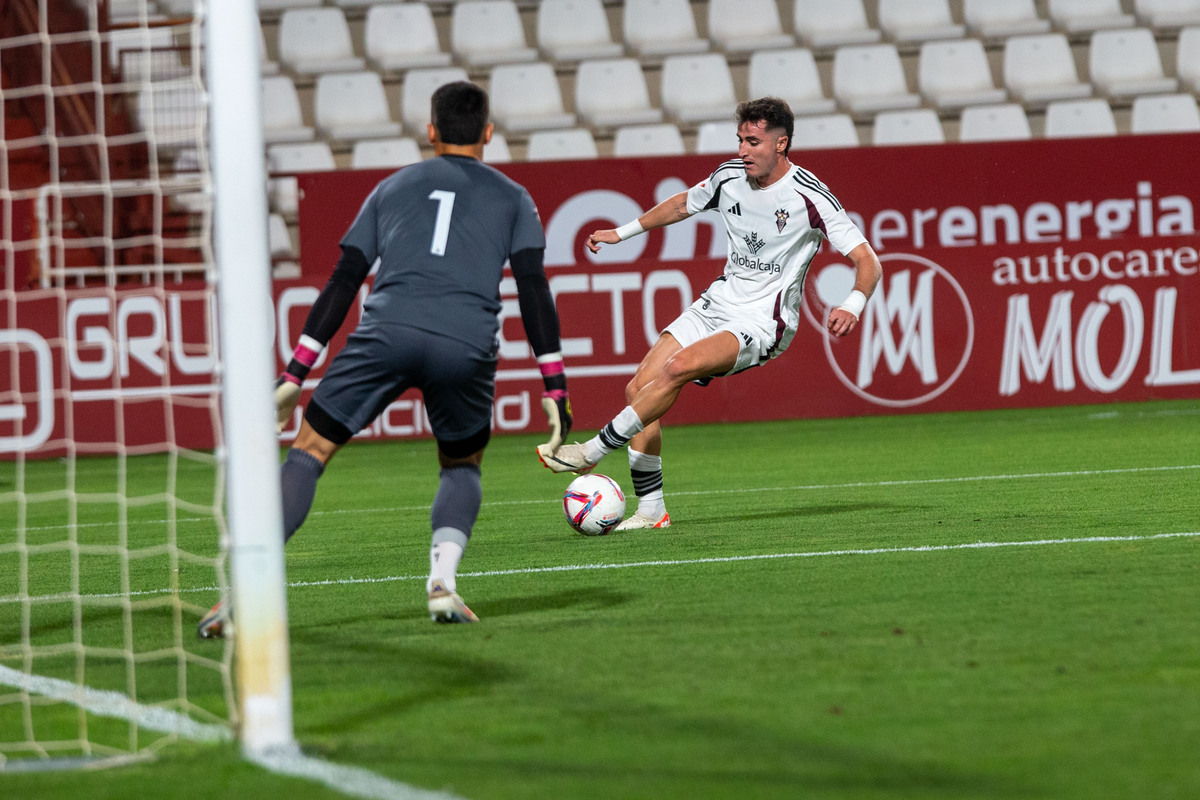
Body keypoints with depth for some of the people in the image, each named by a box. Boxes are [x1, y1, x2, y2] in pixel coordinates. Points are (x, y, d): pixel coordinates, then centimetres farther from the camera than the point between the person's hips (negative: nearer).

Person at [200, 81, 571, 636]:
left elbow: (342, 283, 20)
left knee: (308, 452, 5)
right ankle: (443, 581, 0)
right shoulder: (512, 199, 22)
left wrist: (295, 376, 19)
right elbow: (534, 289, 9)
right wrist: (555, 387, 9)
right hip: (467, 346, 0)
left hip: (387, 331, 0)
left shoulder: (392, 188, 25)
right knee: (462, 467, 25)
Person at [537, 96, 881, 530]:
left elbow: (867, 261, -15)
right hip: (718, 303, 7)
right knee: (639, 389, -5)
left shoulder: (809, 197, -16)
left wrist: (852, 305, -34)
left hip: (763, 323, -7)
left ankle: (592, 451, -19)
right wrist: (622, 232, 25)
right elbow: (683, 204, 24)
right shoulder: (730, 176, 2)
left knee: (678, 368, -29)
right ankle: (651, 511, 3)